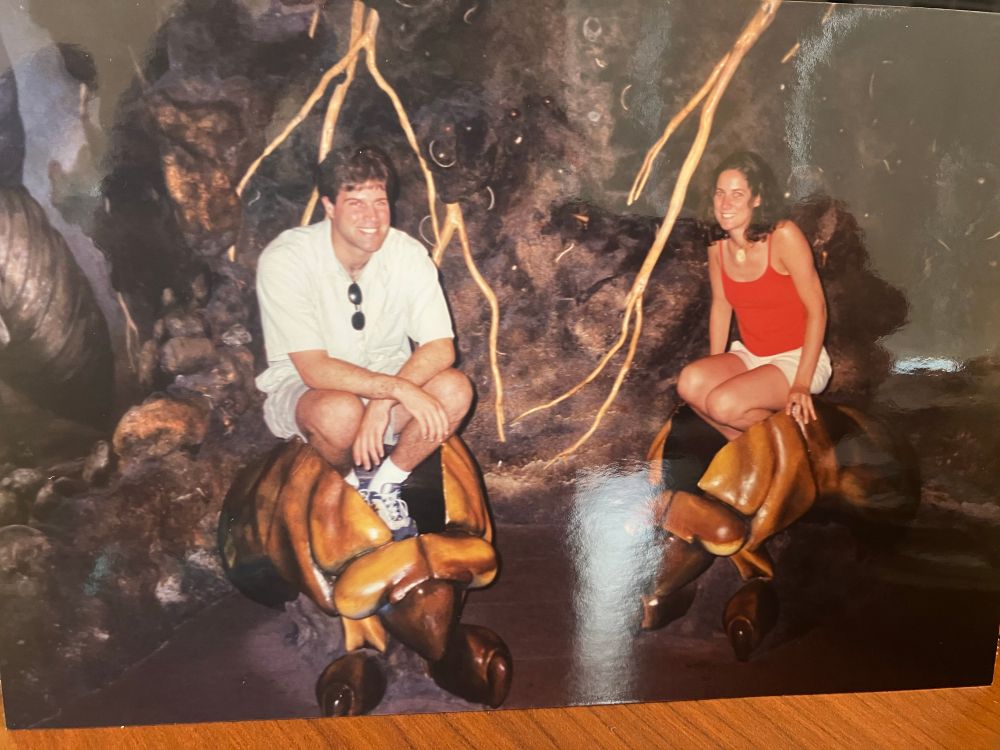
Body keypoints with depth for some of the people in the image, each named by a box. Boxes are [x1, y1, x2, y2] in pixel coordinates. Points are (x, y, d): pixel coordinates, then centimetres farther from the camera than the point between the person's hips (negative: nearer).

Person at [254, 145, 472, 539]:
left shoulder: (408, 254, -13)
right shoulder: (284, 260, -23)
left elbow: (440, 348, -18)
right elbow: (314, 369, -28)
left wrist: (383, 404, -33)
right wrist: (399, 390, -39)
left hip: (388, 383, 3)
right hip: (303, 390, -3)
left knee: (455, 390, -26)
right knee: (341, 412, -38)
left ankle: (383, 485, -2)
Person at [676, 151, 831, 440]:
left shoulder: (784, 236, -19)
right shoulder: (718, 245, -3)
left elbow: (816, 310, -16)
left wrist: (802, 384, -19)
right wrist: (715, 369, 2)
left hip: (797, 358, -5)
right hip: (750, 356, 5)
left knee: (725, 404, -29)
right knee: (690, 383, -24)